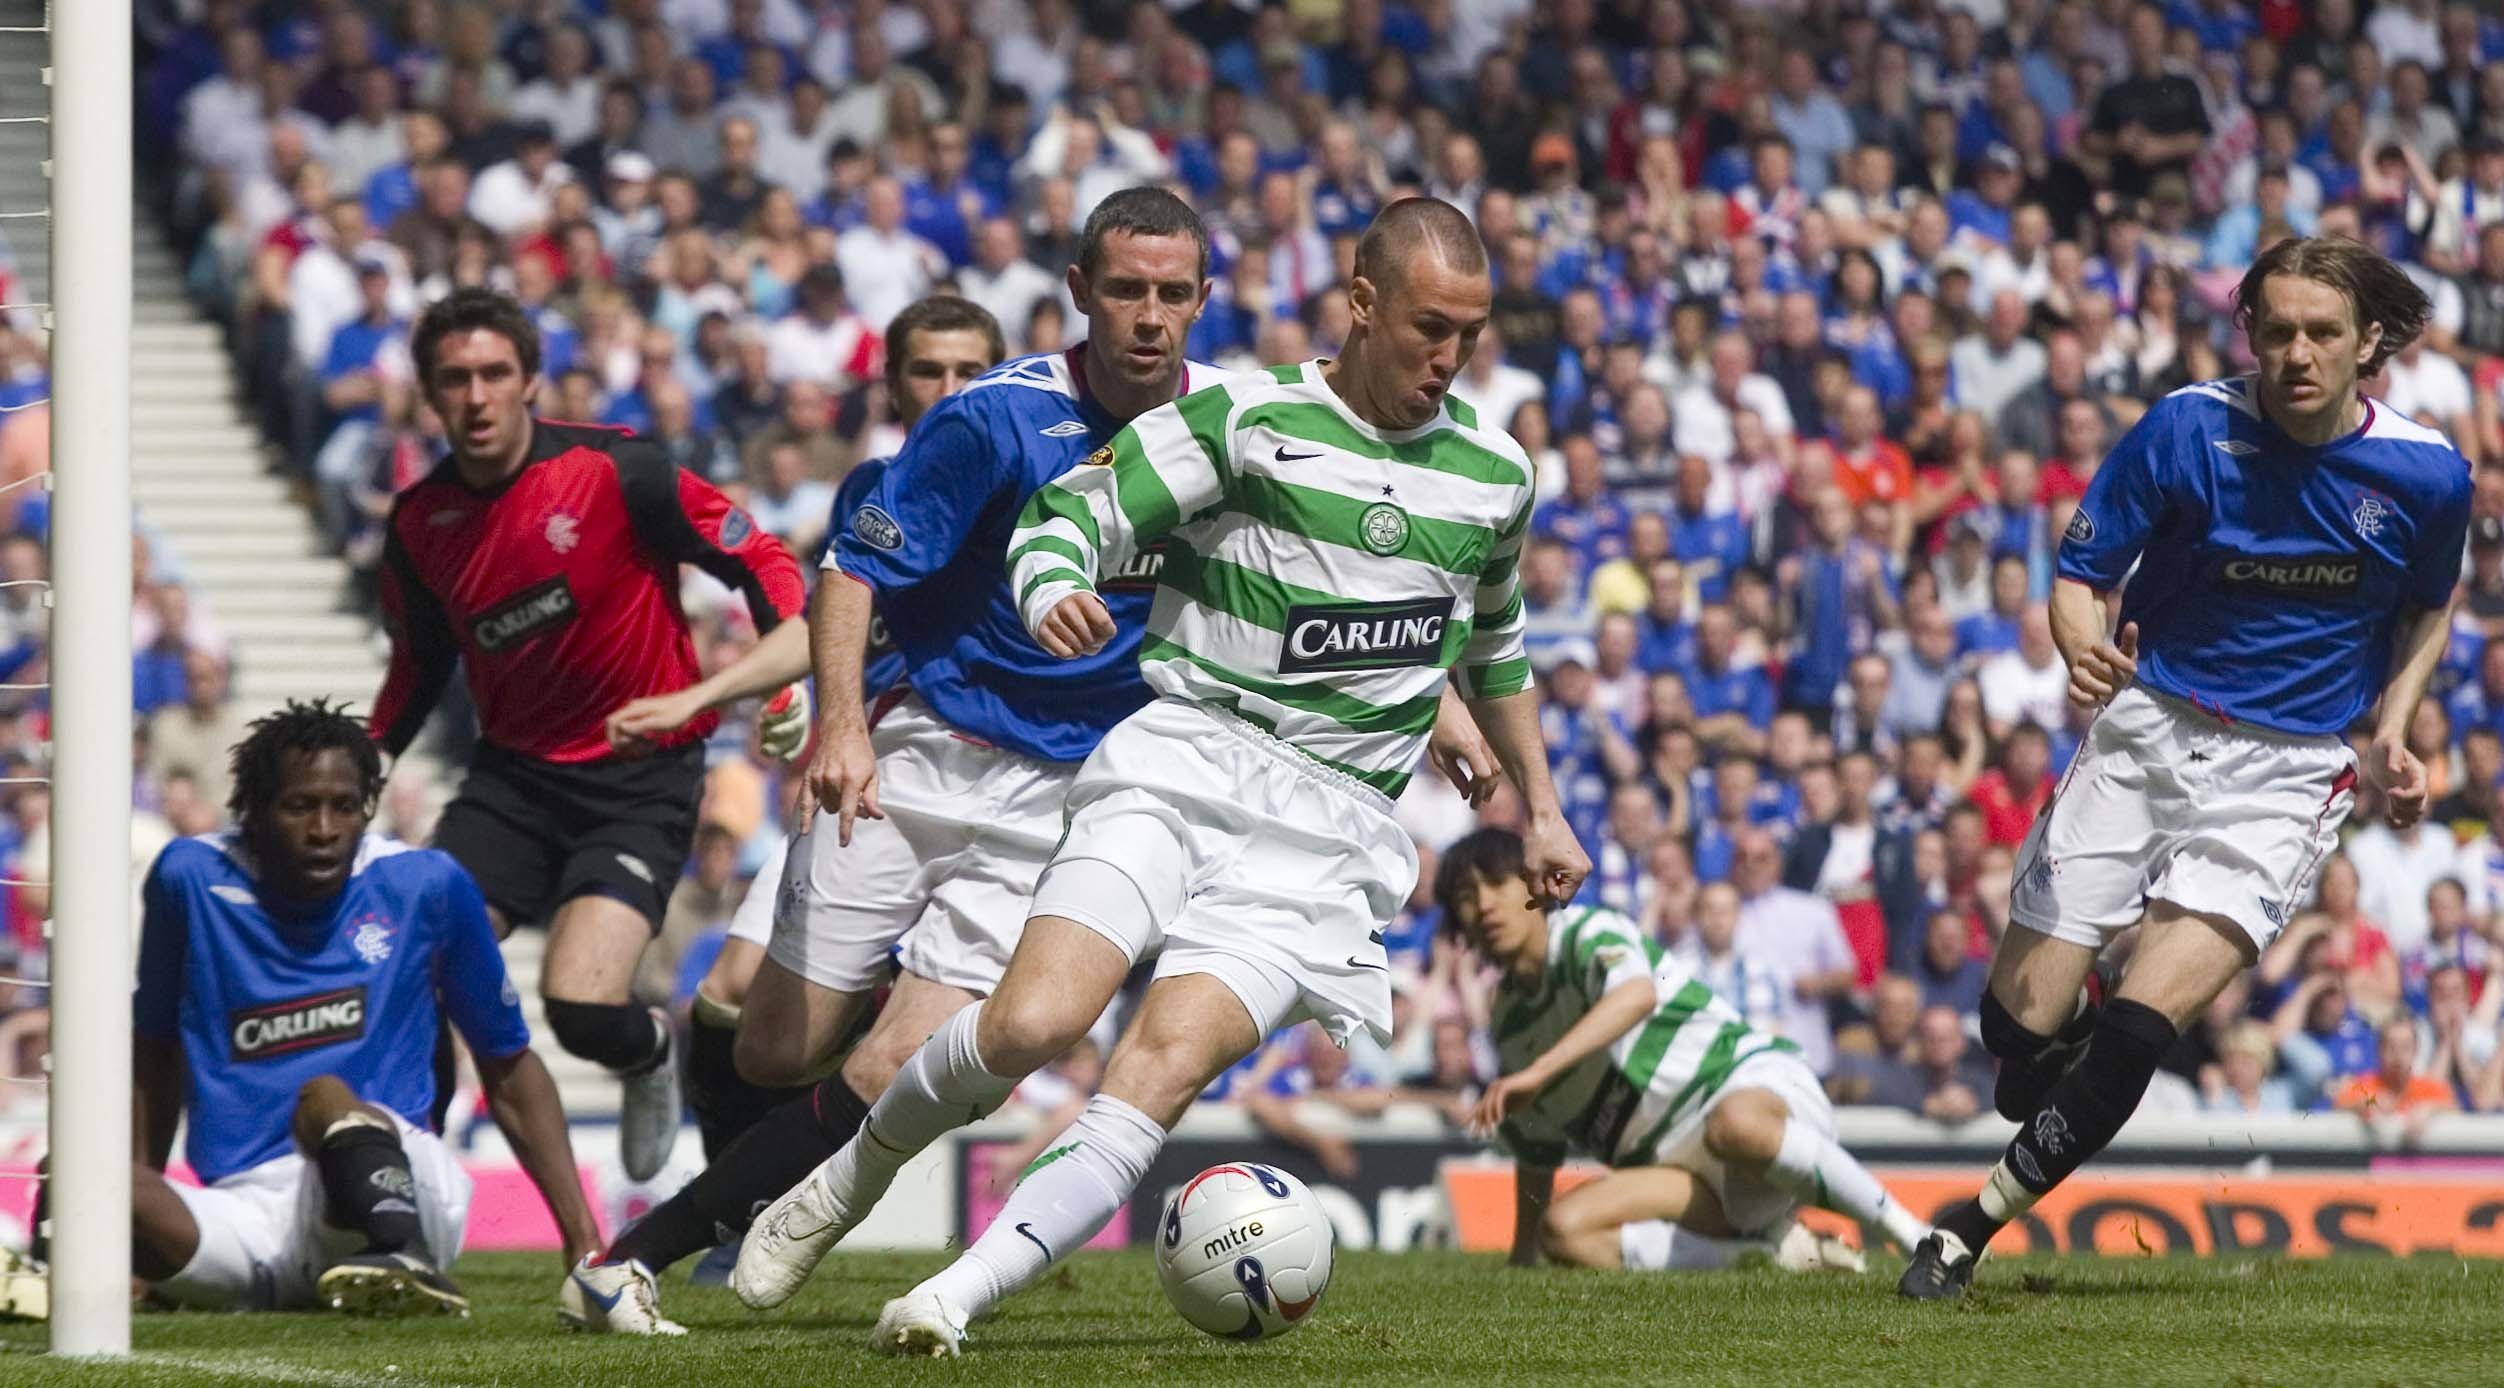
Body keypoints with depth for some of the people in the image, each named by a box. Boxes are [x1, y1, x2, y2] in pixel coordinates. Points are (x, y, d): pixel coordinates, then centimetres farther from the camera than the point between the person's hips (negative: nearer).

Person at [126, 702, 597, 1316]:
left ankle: (402, 1259, -61)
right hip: (246, 1212, 2)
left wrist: (584, 1243, 8)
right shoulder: (191, 879, 8)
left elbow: (510, 1074, 14)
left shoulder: (428, 886, 7)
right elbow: (155, 1049, 23)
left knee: (325, 1097, -39)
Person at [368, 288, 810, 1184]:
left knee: (583, 1009, -20)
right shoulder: (418, 522, 1)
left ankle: (651, 1053, 17)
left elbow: (762, 561, -7)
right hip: (514, 774, 4)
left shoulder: (613, 470, -14)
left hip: (643, 780, -4)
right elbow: (418, 671, 18)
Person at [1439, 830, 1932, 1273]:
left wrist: (1540, 1070, -41)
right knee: (1563, 1230, -23)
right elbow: (1535, 1154, 29)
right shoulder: (1510, 1024, 16)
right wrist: (1520, 1260, 30)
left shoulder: (1587, 933, -5)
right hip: (1681, 1166, 7)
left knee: (1735, 1124, -46)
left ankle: (1914, 1235, -35)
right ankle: (1778, 1245, -17)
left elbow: (1636, 994, -30)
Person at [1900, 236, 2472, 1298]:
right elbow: (2080, 579, -5)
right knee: (2019, 1027, -2)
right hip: (2149, 725, 1)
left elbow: (2428, 609, 16)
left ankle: (1974, 1228, -6)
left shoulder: (2426, 474, -5)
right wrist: (2085, 649, -27)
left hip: (2287, 771, -1)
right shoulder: (2189, 428, -10)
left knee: (2138, 1025, -19)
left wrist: (2391, 731, 1)